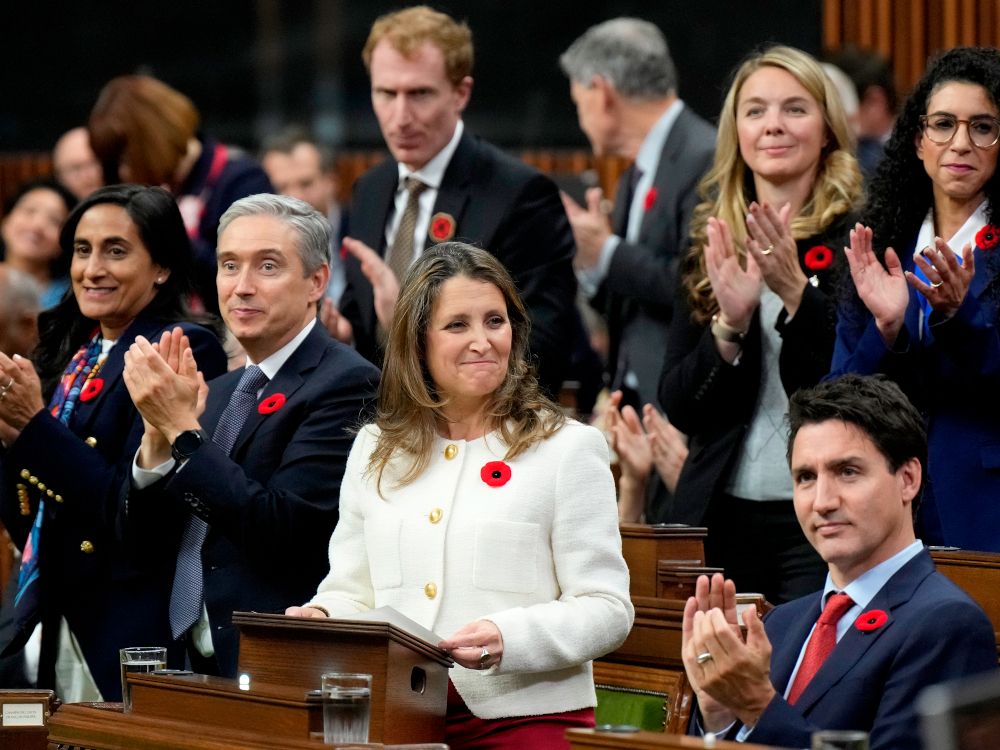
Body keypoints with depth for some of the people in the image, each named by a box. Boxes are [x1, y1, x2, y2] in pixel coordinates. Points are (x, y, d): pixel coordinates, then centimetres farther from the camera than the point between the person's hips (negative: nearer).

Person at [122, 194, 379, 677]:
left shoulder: (347, 384, -10)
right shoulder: (221, 392, 14)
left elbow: (280, 532, -20)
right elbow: (138, 535, 10)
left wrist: (183, 429, -17)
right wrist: (158, 435, -7)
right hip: (198, 664, 7)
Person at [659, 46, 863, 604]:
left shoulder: (860, 239, -3)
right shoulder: (711, 247, 10)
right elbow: (680, 407, 6)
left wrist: (797, 294, -21)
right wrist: (729, 324, -11)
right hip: (720, 515, 4)